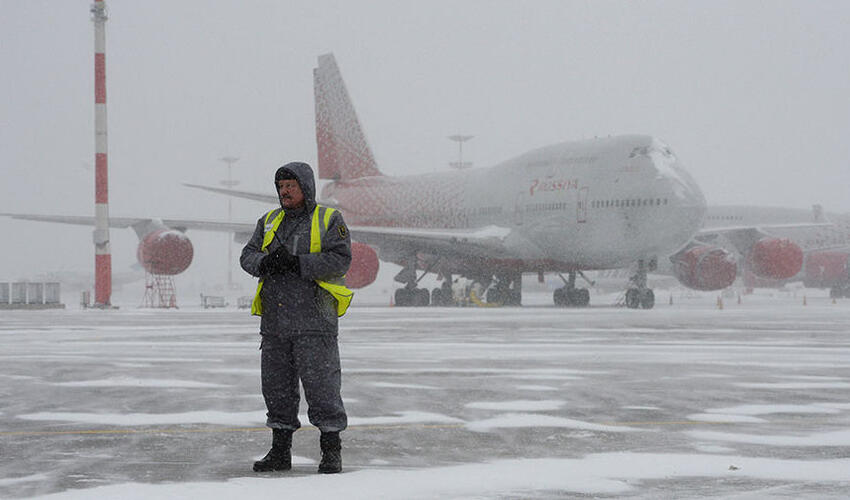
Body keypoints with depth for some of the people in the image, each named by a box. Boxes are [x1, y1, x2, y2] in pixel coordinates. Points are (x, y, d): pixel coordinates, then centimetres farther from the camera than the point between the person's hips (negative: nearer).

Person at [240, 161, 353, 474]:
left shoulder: (328, 220, 1)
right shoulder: (269, 222, 18)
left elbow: (340, 260, -11)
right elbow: (248, 256, 10)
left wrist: (296, 263, -19)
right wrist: (265, 262, -13)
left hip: (314, 321, -5)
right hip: (274, 321, 5)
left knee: (321, 386, -5)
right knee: (277, 387, 9)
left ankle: (331, 451, 4)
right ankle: (280, 451, 18)